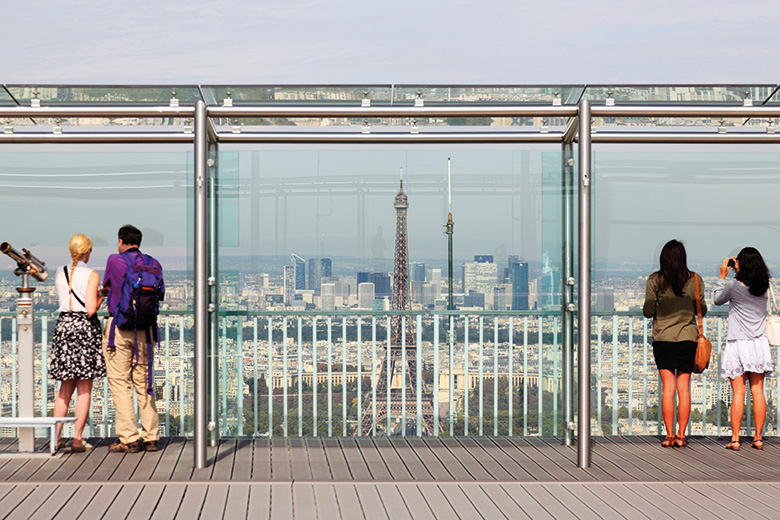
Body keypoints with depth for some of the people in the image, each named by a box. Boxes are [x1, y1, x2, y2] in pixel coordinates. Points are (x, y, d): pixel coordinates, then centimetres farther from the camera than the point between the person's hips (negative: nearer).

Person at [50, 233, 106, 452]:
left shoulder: (60, 273, 8)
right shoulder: (92, 275, -9)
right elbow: (90, 309, -14)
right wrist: (102, 296, 3)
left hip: (64, 325, 5)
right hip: (85, 327, -5)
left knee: (66, 386, 13)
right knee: (85, 388, 2)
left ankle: (56, 436, 9)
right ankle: (77, 439, 2)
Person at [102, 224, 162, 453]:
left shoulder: (114, 261, -5)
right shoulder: (154, 264, 6)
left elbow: (107, 287, 11)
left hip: (119, 326, -4)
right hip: (145, 328, 4)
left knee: (120, 383, -1)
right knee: (143, 382, 11)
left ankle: (128, 439, -4)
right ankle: (151, 438, 10)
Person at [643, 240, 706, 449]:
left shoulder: (655, 280, -6)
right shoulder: (695, 279, -1)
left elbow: (648, 312, -5)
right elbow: (702, 310, 2)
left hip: (663, 338, -1)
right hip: (688, 337, 1)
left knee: (668, 388, 2)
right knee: (684, 388, 6)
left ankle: (669, 436, 0)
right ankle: (681, 435, 6)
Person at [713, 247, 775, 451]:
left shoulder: (734, 286, -11)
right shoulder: (763, 287, 2)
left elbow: (717, 299, 6)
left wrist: (723, 275, 12)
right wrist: (738, 271, 22)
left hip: (738, 344, -4)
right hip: (759, 344, 4)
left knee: (738, 393, -3)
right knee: (758, 392, 6)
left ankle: (735, 439, -3)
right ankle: (758, 438, 8)